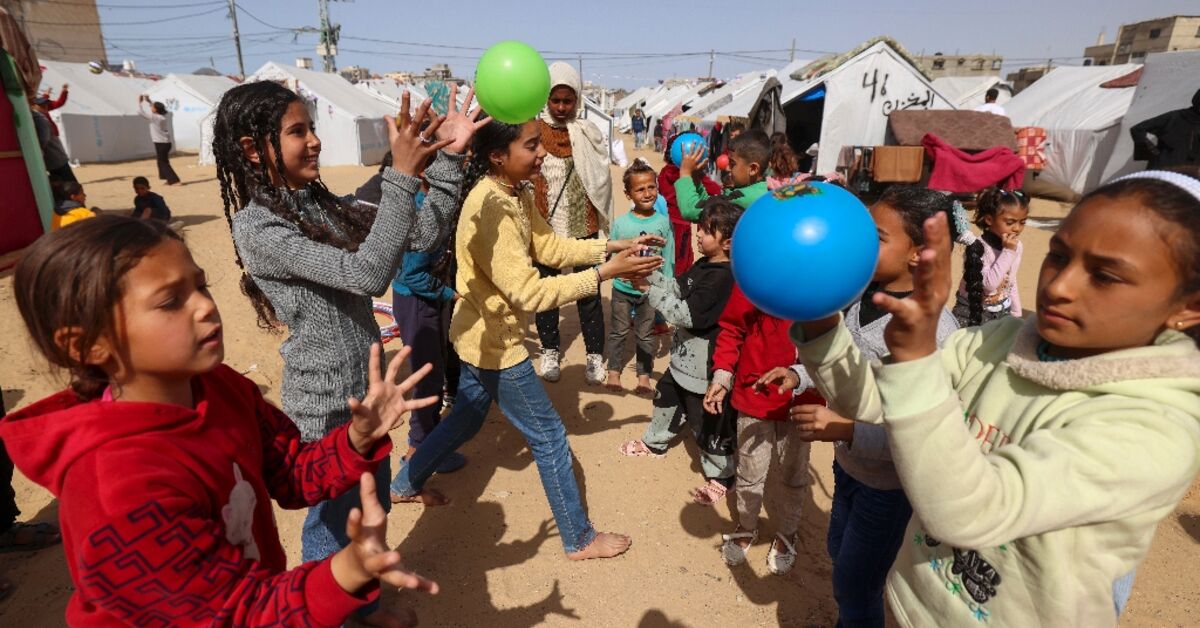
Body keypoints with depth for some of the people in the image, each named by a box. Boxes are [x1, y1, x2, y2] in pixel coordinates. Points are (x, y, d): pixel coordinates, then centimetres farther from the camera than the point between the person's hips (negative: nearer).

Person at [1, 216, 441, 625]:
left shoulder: (221, 387, -12)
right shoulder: (123, 492, -34)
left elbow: (294, 474, -3)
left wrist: (359, 437, -23)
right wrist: (350, 571, -46)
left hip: (256, 590, 6)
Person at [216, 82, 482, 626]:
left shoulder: (322, 204, 4)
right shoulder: (258, 227, -20)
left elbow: (422, 235, -1)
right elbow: (367, 275, -31)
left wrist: (448, 158, -11)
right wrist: (402, 175, -32)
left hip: (366, 385, 8)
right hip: (328, 402, -8)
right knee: (334, 521, 14)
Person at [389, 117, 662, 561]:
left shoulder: (517, 193, 0)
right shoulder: (490, 208, -30)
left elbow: (549, 246, 6)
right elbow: (529, 293, -33)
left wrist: (612, 246, -3)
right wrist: (605, 272, -31)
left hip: (482, 335, 10)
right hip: (494, 343, -10)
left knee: (466, 417, 28)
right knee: (549, 438, 4)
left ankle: (407, 483, 50)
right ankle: (579, 540, 23)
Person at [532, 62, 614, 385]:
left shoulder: (587, 132, 1)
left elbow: (601, 178, -1)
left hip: (582, 225, 0)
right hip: (545, 226, 0)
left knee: (588, 292, 6)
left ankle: (595, 355, 19)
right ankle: (550, 351, 29)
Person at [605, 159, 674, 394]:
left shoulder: (663, 222, -8)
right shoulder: (620, 222, -8)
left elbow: (668, 259, -2)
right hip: (623, 289, 0)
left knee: (645, 335, 14)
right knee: (618, 332, 13)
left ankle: (644, 375, 27)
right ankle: (614, 372, 29)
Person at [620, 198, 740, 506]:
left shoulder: (724, 276, -26)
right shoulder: (703, 265, 4)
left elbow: (689, 315, -28)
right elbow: (677, 288, 8)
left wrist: (651, 291, -26)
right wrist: (649, 274, -8)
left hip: (705, 364, -10)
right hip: (684, 356, 10)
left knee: (709, 421, 5)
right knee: (666, 397, 27)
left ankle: (720, 475, 26)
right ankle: (655, 442, 51)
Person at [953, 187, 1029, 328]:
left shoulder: (1016, 246, 0)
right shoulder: (977, 248, -20)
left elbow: (1012, 282, 13)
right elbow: (989, 283, -29)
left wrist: (1016, 312, 14)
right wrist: (1007, 252, -27)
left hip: (1003, 311, 6)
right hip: (973, 312, -6)